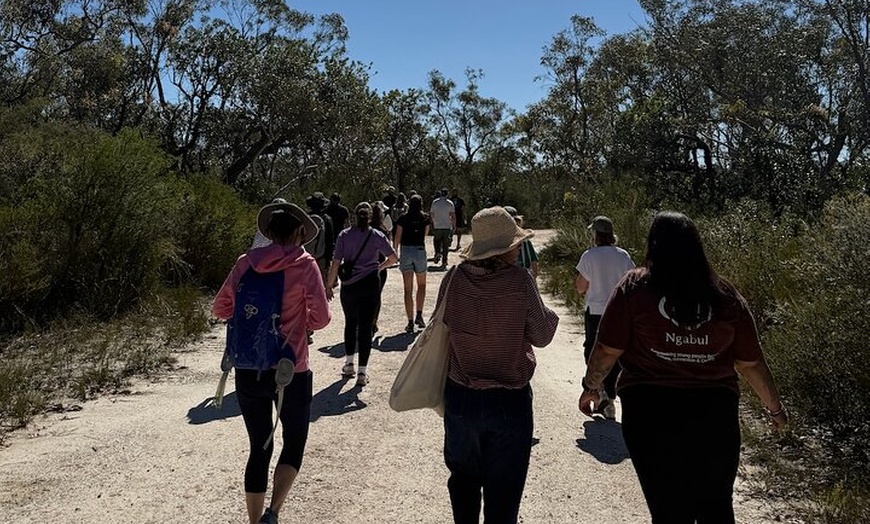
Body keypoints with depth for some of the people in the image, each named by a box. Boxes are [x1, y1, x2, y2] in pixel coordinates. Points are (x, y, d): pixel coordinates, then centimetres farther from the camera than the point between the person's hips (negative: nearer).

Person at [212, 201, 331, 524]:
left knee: (258, 449, 18)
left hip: (248, 372, 3)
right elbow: (321, 317, -12)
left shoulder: (246, 262, 0)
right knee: (294, 443, 16)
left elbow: (220, 309, 5)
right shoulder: (304, 264, -9)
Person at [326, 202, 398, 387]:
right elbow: (393, 258, 3)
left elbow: (335, 263, -5)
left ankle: (349, 364, 28)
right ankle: (362, 372, 3)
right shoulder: (377, 236, -1)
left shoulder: (344, 235, -2)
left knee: (350, 323, 21)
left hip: (349, 286, 1)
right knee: (366, 327, 3)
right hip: (370, 285, -1)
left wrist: (329, 285, 3)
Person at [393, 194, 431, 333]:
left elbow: (397, 238, 2)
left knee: (408, 289, 3)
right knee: (421, 285, 21)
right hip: (420, 251, 0)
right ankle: (419, 315, 9)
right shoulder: (425, 218, 1)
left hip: (405, 250, 0)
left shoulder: (403, 218, -1)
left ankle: (410, 322, 2)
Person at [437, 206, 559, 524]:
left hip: (460, 396, 3)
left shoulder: (455, 278, -10)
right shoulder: (519, 280, -17)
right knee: (503, 491, 15)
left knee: (464, 480, 24)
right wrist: (550, 316, 9)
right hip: (509, 400, -3)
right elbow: (541, 336, -9)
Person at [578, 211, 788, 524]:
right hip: (715, 412, 2)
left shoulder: (635, 286, -4)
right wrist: (775, 409, 22)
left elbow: (608, 349, -6)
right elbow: (751, 363, 7)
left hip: (651, 413, -2)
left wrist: (590, 387, 11)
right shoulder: (725, 294, 4)